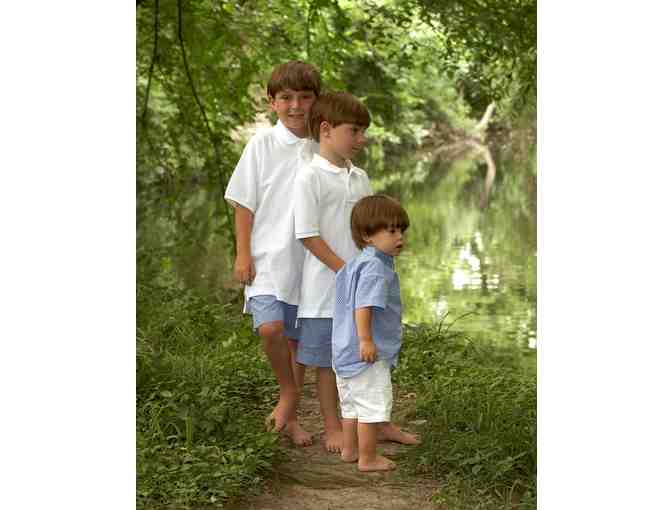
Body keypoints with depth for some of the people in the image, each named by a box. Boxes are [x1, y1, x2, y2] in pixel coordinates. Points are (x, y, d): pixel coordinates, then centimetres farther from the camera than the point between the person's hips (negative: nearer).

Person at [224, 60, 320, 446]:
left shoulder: (322, 149, 4)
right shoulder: (262, 144, -3)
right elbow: (244, 203, 0)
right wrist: (243, 253, -5)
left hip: (308, 259, 3)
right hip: (268, 256, -3)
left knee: (298, 339, 10)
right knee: (271, 327, -22)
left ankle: (291, 415, 26)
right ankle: (288, 391, 4)